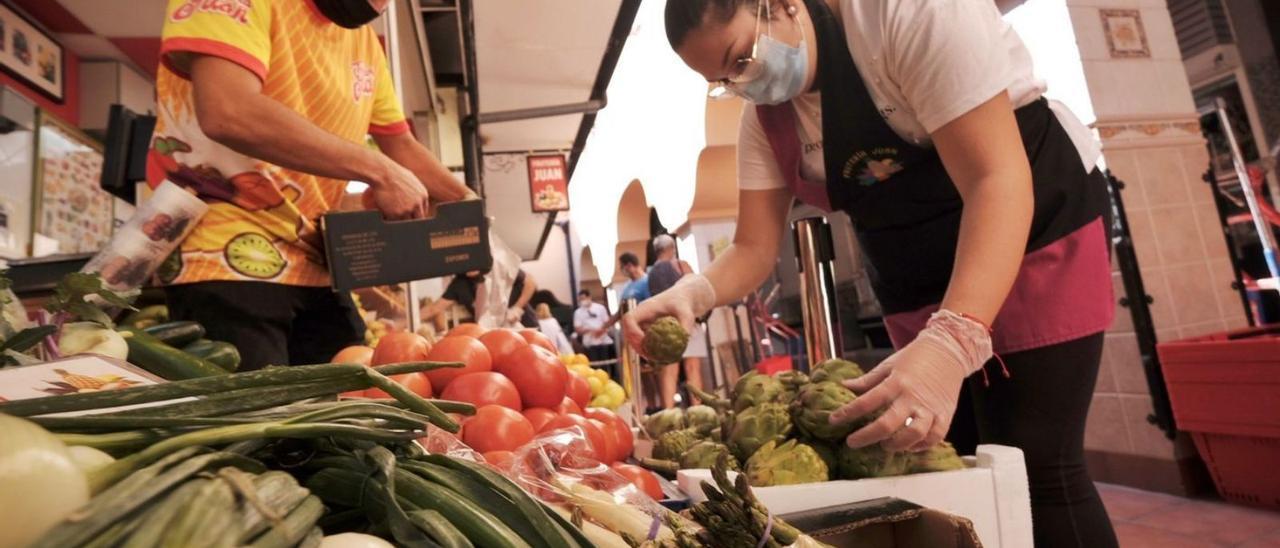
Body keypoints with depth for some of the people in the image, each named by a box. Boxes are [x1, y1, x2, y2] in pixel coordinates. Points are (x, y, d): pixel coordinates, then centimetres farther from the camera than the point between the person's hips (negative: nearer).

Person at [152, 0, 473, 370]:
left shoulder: (363, 38, 13)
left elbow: (401, 145, 20)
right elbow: (227, 113, -27)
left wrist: (466, 202, 6)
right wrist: (377, 171, -23)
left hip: (316, 265, 7)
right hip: (228, 257, -7)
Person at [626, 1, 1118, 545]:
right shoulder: (763, 120, -4)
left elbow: (997, 178, -30)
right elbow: (754, 248, -5)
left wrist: (950, 342, -42)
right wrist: (693, 292, -27)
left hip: (1038, 236, -5)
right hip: (919, 286, 6)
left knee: (1034, 466, -10)